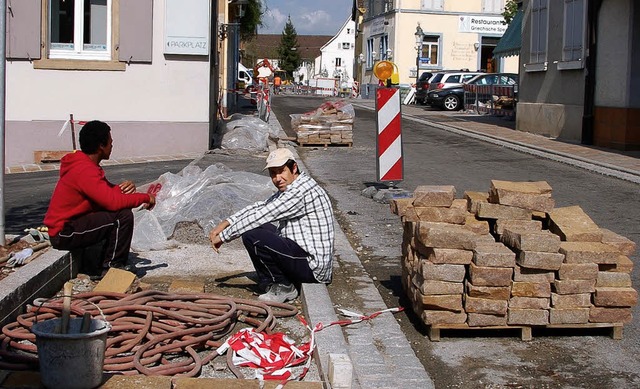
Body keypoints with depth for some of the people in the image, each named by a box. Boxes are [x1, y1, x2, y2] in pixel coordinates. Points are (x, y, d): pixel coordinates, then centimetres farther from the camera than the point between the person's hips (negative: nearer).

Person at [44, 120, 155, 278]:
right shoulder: (85, 170, -22)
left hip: (70, 224, 11)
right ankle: (112, 268, -8)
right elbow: (113, 201, -31)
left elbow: (109, 191, 12)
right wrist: (145, 197, -17)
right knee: (124, 216, -20)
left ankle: (104, 264, 15)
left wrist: (125, 187, -11)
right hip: (64, 233, -11)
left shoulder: (88, 164, 11)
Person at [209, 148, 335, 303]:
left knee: (251, 236, -20)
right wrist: (225, 223, 5)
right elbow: (259, 207, 17)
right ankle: (270, 284, 12)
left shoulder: (302, 190, -20)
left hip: (312, 265, -11)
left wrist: (223, 236, -13)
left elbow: (261, 216, -20)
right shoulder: (289, 188, 13)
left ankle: (284, 286, -4)